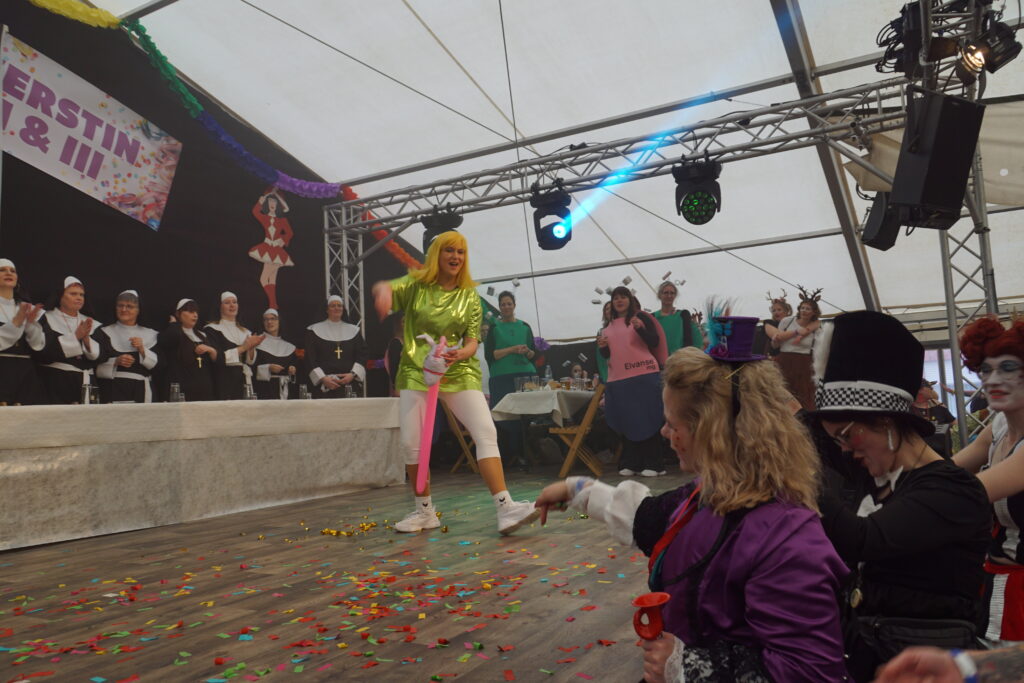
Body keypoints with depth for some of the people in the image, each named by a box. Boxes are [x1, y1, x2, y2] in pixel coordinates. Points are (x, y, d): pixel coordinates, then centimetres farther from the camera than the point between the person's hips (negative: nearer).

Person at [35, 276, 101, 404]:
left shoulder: (90, 323, 16)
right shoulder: (46, 319, 5)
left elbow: (99, 355, 6)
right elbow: (43, 350, -10)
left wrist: (86, 338, -11)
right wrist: (75, 336, -13)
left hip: (85, 383, 4)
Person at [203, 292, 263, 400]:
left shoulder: (245, 332, 16)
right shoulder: (212, 329, 1)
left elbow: (251, 361, 11)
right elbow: (216, 357, -11)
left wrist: (251, 348, -8)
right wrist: (243, 347, -12)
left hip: (246, 383, 4)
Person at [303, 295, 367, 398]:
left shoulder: (354, 330, 13)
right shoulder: (314, 330, 7)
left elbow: (362, 355, 7)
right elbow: (310, 359, 1)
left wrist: (353, 374, -9)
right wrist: (322, 378, -11)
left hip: (350, 384, 2)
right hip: (324, 386, -2)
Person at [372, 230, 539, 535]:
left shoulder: (470, 296, 7)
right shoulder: (416, 285, 5)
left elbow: (472, 341, 2)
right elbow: (385, 289, -15)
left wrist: (460, 354, -23)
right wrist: (383, 290, -41)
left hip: (459, 373, 0)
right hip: (415, 372, 0)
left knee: (486, 433, -16)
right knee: (412, 443, -2)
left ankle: (505, 509, -19)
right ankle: (424, 511, 19)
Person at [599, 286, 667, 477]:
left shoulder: (641, 317, 3)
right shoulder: (609, 325, 16)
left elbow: (655, 342, -5)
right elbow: (607, 354, 21)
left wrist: (640, 328, -20)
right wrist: (602, 347, -1)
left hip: (644, 375, -5)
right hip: (618, 379, 5)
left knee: (648, 419, -2)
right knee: (626, 422, 8)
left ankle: (652, 465, 2)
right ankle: (631, 464, 14)